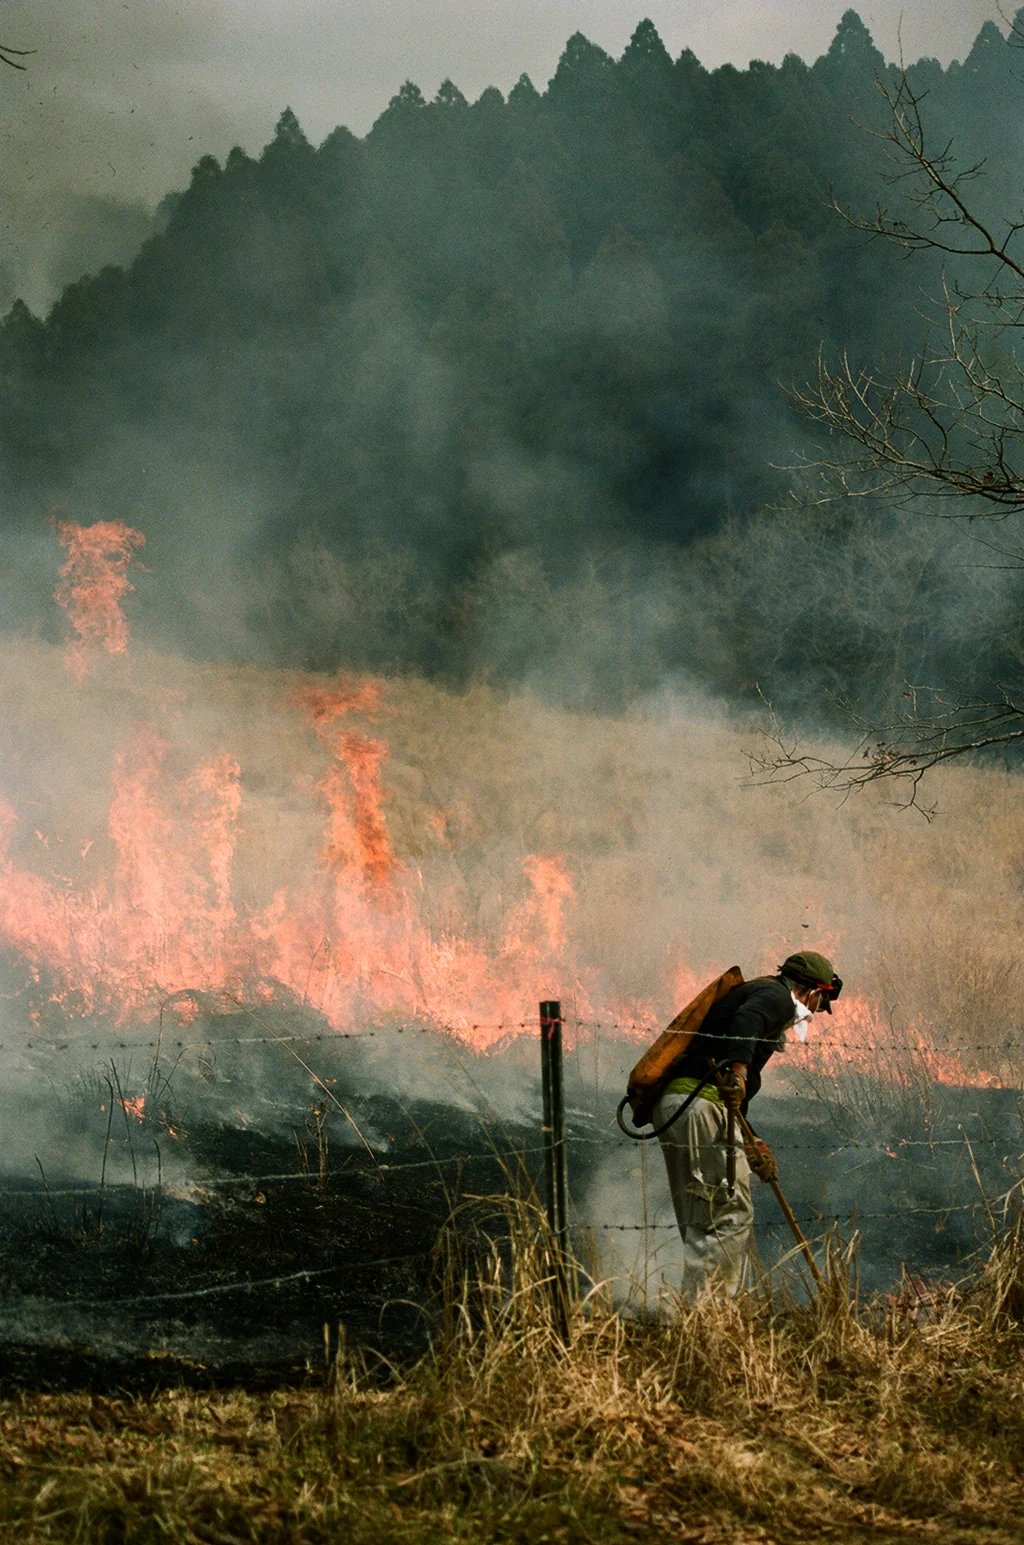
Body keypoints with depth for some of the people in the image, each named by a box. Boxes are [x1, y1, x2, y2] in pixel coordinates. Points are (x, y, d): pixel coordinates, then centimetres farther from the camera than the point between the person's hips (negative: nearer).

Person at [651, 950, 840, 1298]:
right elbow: (747, 1019, -23)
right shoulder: (777, 996, 3)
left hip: (672, 1103, 10)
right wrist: (738, 1069, -36)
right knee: (730, 1214, -10)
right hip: (701, 1102, -10)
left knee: (701, 1222, 13)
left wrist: (749, 1146, 36)